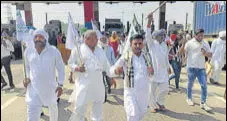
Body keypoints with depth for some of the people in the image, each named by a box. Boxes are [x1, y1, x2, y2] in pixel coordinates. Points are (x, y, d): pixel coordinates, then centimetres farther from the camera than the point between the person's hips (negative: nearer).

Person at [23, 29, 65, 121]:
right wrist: (28, 77, -1)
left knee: (52, 107, 23)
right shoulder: (28, 51, -3)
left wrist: (60, 85, -10)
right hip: (34, 88, 1)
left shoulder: (54, 51, -13)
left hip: (50, 87, -1)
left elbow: (61, 68, -5)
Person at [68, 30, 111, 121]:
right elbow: (71, 63, 1)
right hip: (84, 83, -4)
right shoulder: (78, 49, -2)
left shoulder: (100, 51, 12)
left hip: (98, 84, 5)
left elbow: (106, 65, 18)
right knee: (80, 107, -3)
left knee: (98, 105, 16)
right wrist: (77, 68, -19)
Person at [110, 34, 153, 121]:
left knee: (142, 112, 22)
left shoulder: (146, 56, 2)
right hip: (130, 91, -4)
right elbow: (111, 69, -9)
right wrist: (116, 70, -33)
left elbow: (150, 73, 12)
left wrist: (151, 71, -12)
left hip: (144, 91, 5)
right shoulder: (125, 57, -10)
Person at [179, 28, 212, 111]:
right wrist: (183, 45, -23)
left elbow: (210, 55, 10)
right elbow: (181, 53, -5)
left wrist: (205, 53, -12)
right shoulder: (190, 43, -4)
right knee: (190, 84, 11)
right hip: (191, 67, -3)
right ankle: (189, 98, 31)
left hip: (201, 68, 3)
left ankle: (203, 103, 8)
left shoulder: (205, 44, 8)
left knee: (204, 86, -1)